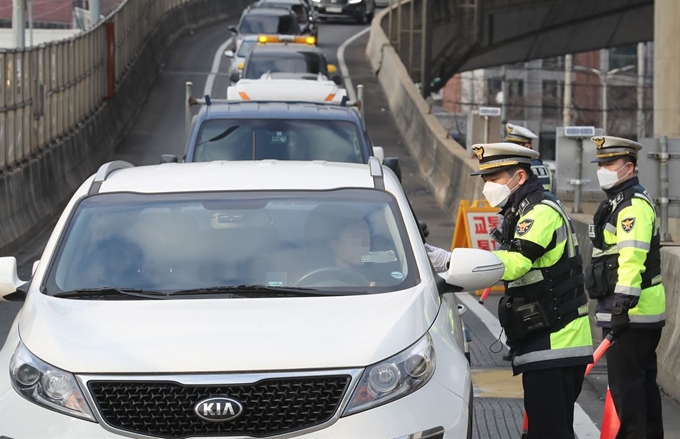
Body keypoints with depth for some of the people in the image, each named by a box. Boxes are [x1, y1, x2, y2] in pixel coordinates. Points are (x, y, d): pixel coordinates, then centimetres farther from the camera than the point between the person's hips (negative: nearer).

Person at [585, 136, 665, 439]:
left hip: (632, 311, -11)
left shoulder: (634, 205, -16)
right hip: (643, 312, 11)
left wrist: (623, 305, -32)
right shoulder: (618, 201, 19)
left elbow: (632, 257, -26)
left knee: (625, 383, -10)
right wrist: (619, 305, 26)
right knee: (643, 380, 15)